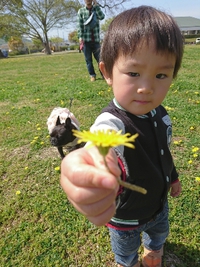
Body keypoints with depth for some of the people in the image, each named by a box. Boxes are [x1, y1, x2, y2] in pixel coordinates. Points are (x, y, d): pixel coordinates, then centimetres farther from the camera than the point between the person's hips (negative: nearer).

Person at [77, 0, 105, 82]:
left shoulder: (96, 9, 11)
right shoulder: (81, 11, 6)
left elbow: (102, 17, -9)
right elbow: (80, 25, -1)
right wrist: (80, 37, -12)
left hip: (96, 39, 1)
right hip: (86, 39, 0)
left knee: (100, 58, -2)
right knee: (88, 59, 2)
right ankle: (92, 75, 10)